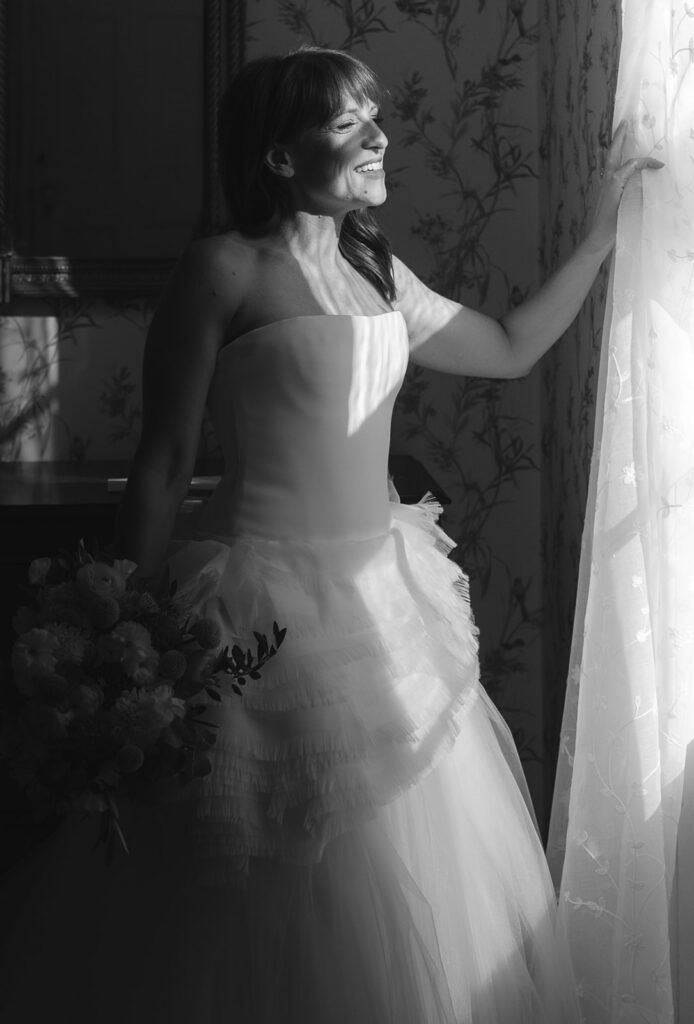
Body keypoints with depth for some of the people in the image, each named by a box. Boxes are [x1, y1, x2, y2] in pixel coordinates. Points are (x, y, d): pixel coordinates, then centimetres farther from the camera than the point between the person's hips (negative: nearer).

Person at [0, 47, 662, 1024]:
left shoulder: (378, 274, 11)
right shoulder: (224, 270, -10)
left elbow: (512, 346, 25)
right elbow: (162, 467, -10)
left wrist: (605, 227, 21)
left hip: (387, 602, 7)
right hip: (271, 605, -7)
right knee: (287, 923, 1)